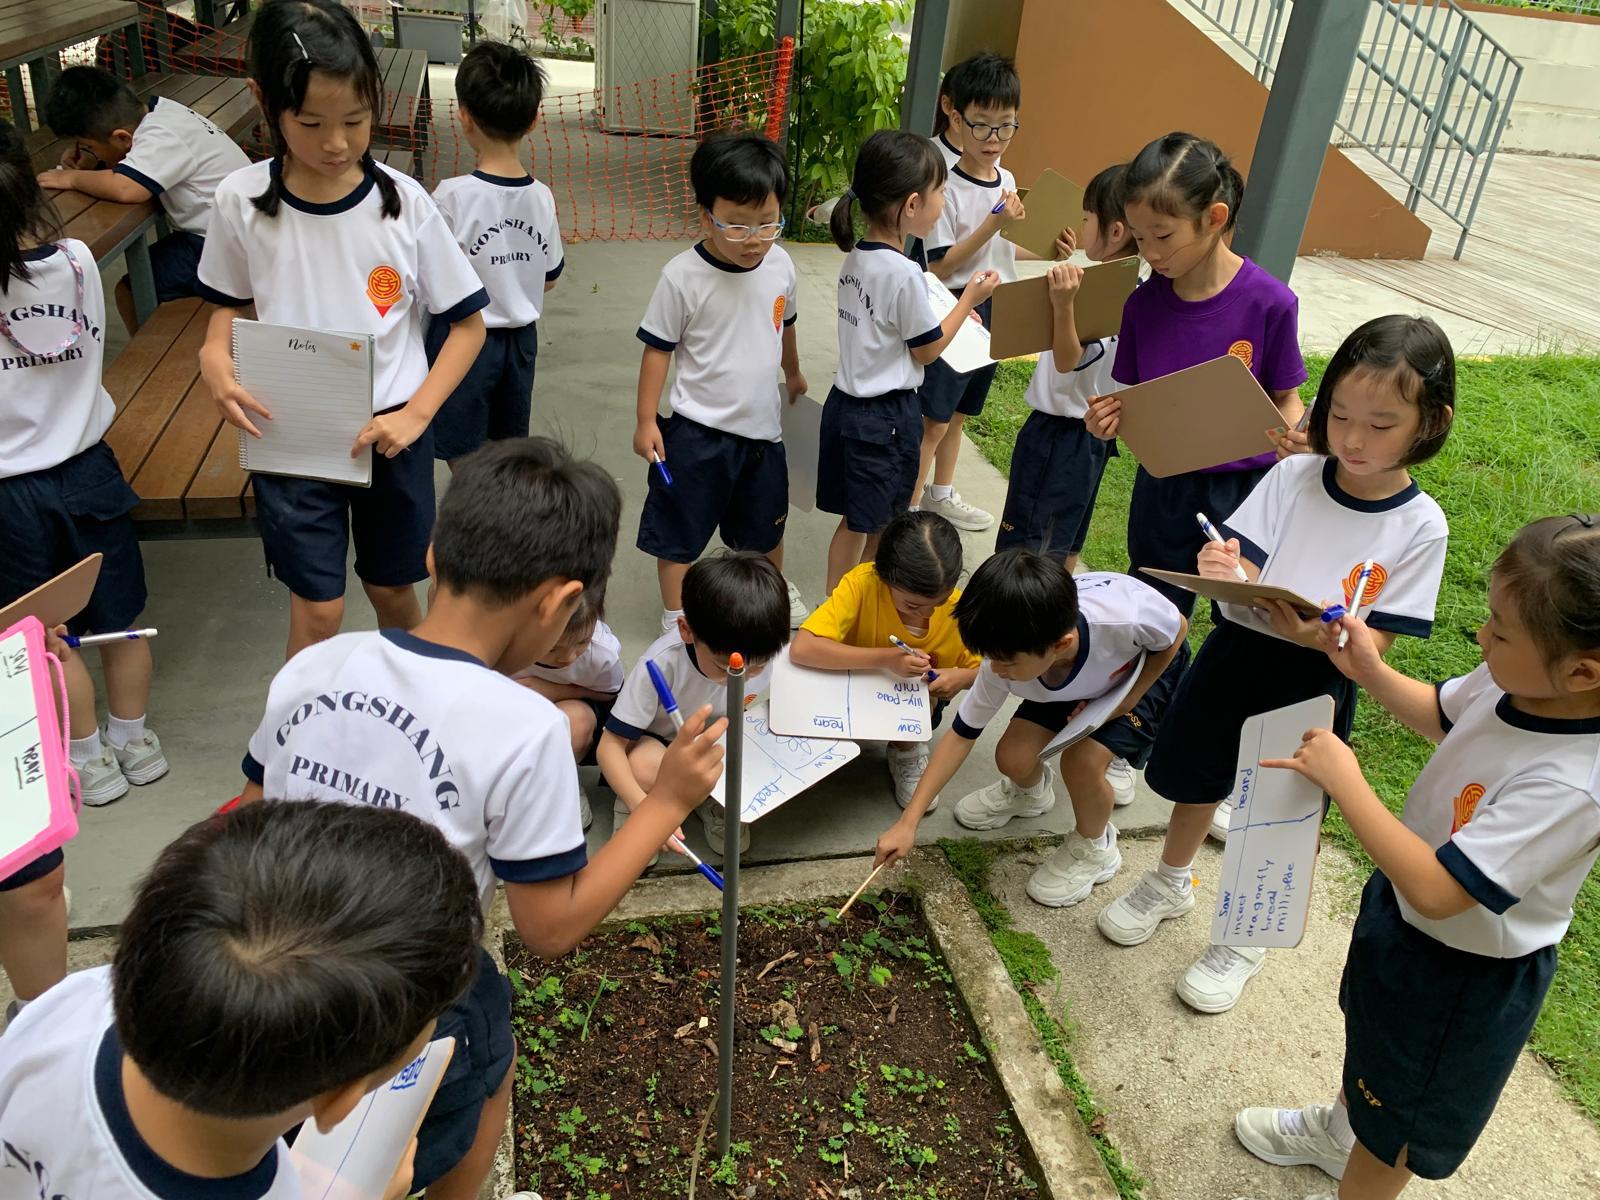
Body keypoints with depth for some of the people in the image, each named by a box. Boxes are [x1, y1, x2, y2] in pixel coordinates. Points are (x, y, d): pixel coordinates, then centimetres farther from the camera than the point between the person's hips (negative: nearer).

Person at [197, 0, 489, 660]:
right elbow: (229, 303, 8)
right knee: (317, 612, 0)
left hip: (389, 432, 0)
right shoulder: (242, 201, -9)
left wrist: (415, 414, -17)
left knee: (392, 587, 17)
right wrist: (215, 357, -14)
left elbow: (468, 323, -5)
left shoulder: (404, 202, -12)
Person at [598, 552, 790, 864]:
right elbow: (610, 746, -30)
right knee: (645, 767, -38)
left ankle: (715, 800, 3)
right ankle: (631, 805, -2)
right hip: (655, 742, -3)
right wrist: (642, 806, -45)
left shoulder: (760, 656, -25)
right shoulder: (661, 663, -34)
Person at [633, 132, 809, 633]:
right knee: (679, 528, 8)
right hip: (698, 430, -4)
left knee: (766, 522, 24)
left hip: (763, 425, 5)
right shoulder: (684, 276, -19)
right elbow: (658, 348, -11)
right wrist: (646, 421, -10)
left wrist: (793, 374, 28)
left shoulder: (780, 264, -5)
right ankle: (675, 617, 27)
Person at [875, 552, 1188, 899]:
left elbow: (1176, 631, -18)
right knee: (1012, 757, -12)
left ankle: (1094, 850, 8)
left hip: (1149, 668, -3)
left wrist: (1124, 702, -24)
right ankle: (1030, 791, 26)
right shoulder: (1006, 659, -31)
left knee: (1082, 761, -24)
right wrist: (907, 823, -20)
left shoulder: (1128, 615, -44)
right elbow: (961, 735, -18)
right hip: (1074, 679, 3)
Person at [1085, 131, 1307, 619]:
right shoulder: (1144, 303, -5)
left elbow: (1285, 398, -6)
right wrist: (1112, 419, -19)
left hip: (1243, 491, -3)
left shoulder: (1270, 303, -16)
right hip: (1162, 488, 3)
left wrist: (1295, 432, -28)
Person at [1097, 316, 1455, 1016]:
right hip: (1235, 654, 2)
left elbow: (1376, 641, -14)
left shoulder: (1419, 526, -14)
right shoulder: (1293, 476, -10)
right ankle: (1171, 885, 51)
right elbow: (1241, 563, -14)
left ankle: (1245, 939, 42)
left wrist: (1323, 635, -35)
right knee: (1196, 781, 22)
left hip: (1316, 687, -2)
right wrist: (1221, 569, -38)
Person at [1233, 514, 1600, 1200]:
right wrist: (1370, 672, -12)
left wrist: (1344, 782, -33)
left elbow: (1436, 891, -38)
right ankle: (1338, 1130, 65)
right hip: (1402, 909, 8)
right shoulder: (1520, 680, -19)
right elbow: (1441, 714, 4)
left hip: (1463, 971, -8)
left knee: (1397, 1119, 20)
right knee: (1370, 1034, 36)